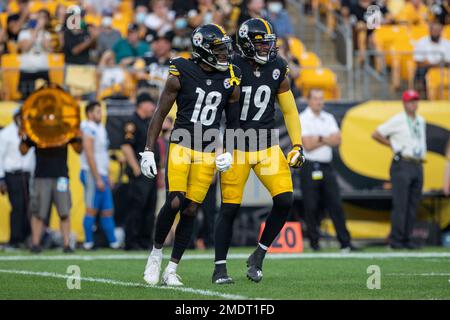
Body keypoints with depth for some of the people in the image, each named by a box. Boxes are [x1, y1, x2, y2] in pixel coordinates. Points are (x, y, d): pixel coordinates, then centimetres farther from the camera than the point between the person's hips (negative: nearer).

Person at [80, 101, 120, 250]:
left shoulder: (100, 129, 18)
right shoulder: (89, 129, -11)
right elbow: (89, 155, -17)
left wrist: (107, 177, 21)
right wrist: (98, 179, -19)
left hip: (101, 175, 9)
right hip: (92, 174, -9)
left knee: (108, 211, 9)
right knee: (92, 209, -6)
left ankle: (113, 242, 11)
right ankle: (88, 242, -2)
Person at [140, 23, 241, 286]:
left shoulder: (231, 81, 3)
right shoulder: (181, 75, -6)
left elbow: (233, 122, 15)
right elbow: (160, 114, 0)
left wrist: (229, 153, 2)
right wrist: (149, 151, -4)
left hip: (208, 153, 3)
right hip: (181, 145, -3)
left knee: (191, 210, 0)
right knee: (175, 203, -17)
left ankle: (172, 270, 10)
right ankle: (157, 252, 8)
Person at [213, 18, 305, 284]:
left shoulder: (278, 68, 3)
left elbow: (289, 110, 12)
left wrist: (297, 145, 6)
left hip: (267, 144, 4)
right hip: (235, 143, -4)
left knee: (285, 201, -9)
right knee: (230, 208, -4)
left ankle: (259, 257, 8)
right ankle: (220, 268, 8)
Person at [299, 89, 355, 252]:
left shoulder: (329, 118, 15)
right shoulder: (302, 119, -1)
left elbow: (337, 140, 1)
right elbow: (308, 145, -12)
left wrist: (319, 139, -10)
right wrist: (326, 140, -3)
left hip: (327, 167, 4)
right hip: (310, 168, -4)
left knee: (336, 205, -1)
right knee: (311, 207, -2)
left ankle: (345, 243, -4)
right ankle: (314, 242, 6)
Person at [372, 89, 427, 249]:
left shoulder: (421, 121, 16)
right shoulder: (397, 120, -4)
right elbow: (376, 134, -4)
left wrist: (422, 154, 13)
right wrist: (393, 145, 0)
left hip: (418, 166, 7)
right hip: (402, 164, -7)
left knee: (413, 205, 6)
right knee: (400, 204, -9)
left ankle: (407, 238, 10)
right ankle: (396, 240, -7)